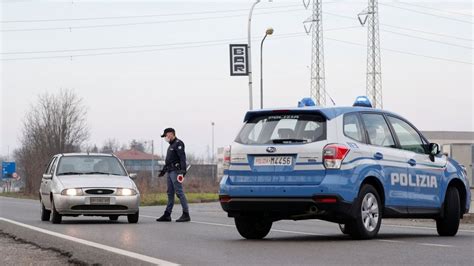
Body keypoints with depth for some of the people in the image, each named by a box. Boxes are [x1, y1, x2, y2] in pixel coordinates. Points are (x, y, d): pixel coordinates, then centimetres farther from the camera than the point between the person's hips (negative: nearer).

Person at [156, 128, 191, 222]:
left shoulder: (178, 144, -9)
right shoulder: (171, 145, 22)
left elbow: (182, 157, -18)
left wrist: (183, 170, -27)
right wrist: (164, 170, 34)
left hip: (175, 172, -10)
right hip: (169, 172, 10)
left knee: (179, 192, -12)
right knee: (170, 193, 10)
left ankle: (186, 214, -12)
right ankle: (167, 215, 13)